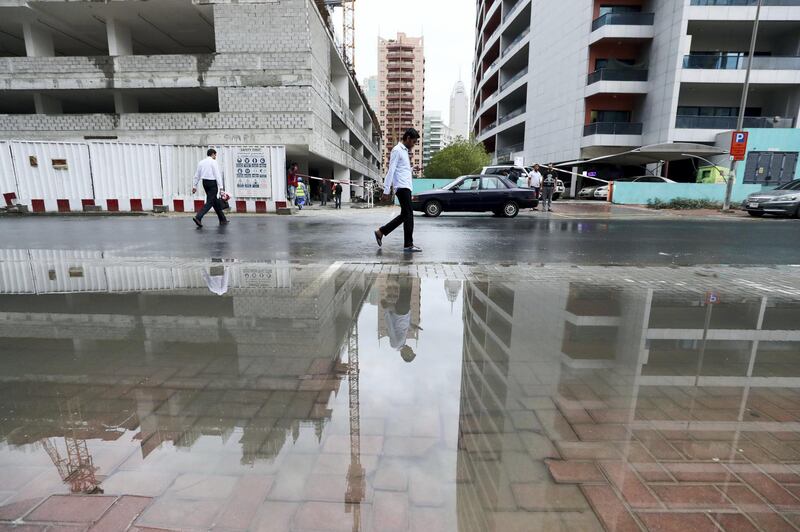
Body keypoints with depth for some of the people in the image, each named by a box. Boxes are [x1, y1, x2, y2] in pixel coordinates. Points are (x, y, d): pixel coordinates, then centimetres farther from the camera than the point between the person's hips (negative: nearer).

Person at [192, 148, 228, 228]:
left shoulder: (201, 162, 13)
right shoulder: (213, 162, -7)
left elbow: (197, 175, 14)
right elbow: (217, 175, -13)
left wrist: (194, 186, 19)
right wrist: (221, 187, -17)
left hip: (205, 182, 8)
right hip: (212, 183, -7)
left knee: (215, 201, 15)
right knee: (210, 202, -6)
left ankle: (222, 220, 21)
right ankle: (198, 217, -19)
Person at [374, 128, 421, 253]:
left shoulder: (405, 151, 22)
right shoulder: (397, 150, -7)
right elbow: (391, 171, -14)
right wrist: (386, 191, -18)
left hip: (406, 187, 10)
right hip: (402, 187, -10)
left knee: (404, 215, 11)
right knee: (409, 214, -9)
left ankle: (381, 232, 18)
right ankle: (408, 245, -5)